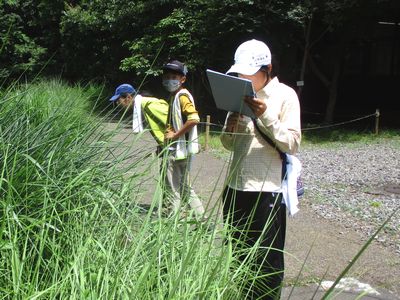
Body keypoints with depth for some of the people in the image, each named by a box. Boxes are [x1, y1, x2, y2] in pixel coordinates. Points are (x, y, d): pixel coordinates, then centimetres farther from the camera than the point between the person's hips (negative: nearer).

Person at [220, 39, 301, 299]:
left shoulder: (285, 95, -5)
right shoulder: (240, 94, 10)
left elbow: (293, 144, -10)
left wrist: (265, 116, -21)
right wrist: (230, 129, -8)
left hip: (267, 190, -5)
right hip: (235, 187, 6)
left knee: (267, 263, 4)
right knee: (236, 257, 14)